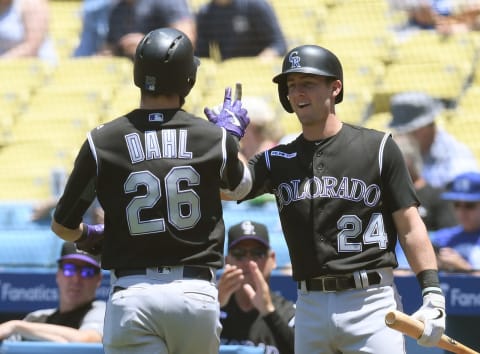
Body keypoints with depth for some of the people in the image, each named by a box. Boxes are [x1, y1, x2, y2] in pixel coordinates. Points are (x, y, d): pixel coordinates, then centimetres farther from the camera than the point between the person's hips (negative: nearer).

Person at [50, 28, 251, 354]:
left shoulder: (102, 142, -2)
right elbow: (240, 187, 26)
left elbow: (63, 226, 8)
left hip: (133, 295, -2)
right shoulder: (215, 138, 2)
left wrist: (88, 236, 31)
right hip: (197, 292, 2)